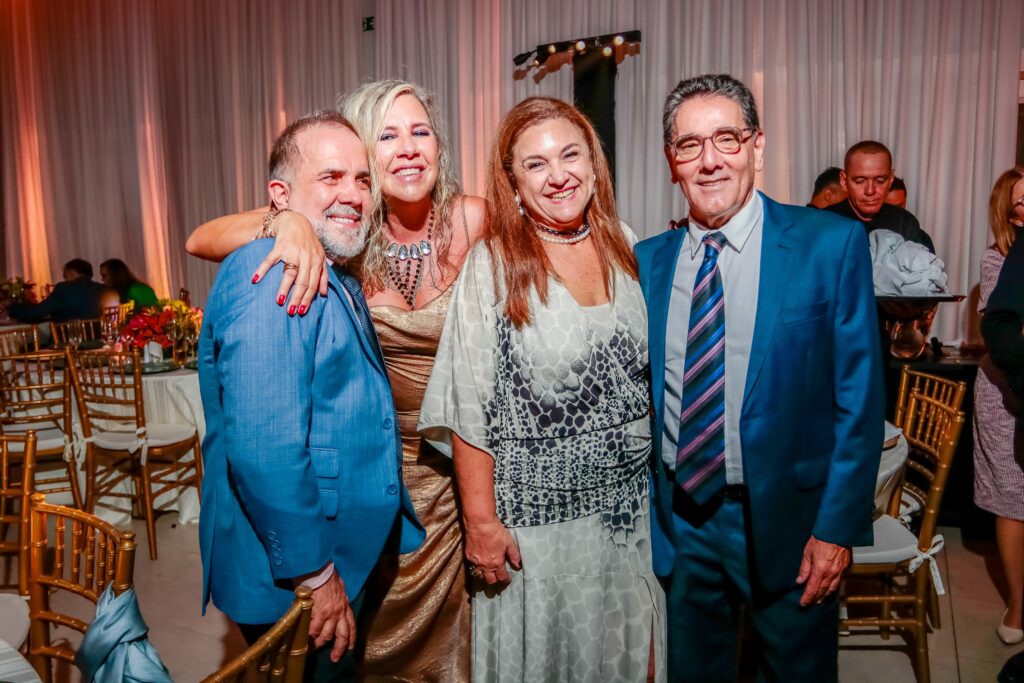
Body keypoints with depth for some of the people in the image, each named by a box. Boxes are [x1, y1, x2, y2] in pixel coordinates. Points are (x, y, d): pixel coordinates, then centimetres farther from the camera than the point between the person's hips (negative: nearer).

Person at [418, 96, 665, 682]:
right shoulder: (493, 265, -13)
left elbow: (650, 370, 9)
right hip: (538, 516, -4)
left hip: (631, 506, 4)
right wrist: (480, 522, -12)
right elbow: (469, 411, -13)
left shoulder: (625, 247, 0)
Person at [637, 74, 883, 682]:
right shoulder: (647, 261, 0)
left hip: (788, 521, -2)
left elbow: (860, 397, -8)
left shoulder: (832, 244, -9)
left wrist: (838, 526, -10)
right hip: (678, 521, 3)